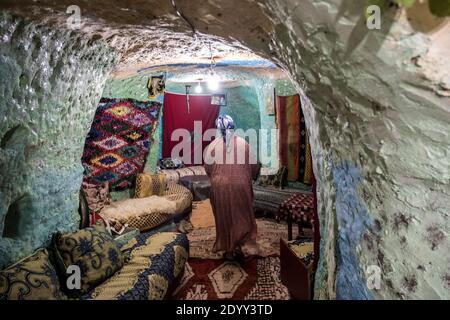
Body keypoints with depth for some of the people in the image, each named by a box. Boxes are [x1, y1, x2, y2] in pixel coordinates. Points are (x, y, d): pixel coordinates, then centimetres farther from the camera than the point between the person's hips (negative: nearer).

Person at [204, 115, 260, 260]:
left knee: (224, 217, 11)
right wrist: (249, 178, 19)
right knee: (241, 216, 14)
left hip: (220, 186, 0)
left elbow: (208, 166, 0)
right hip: (241, 186, 0)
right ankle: (238, 247, 16)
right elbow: (254, 166, 1)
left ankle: (229, 250, 19)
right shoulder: (244, 144, -3)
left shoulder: (214, 144, -4)